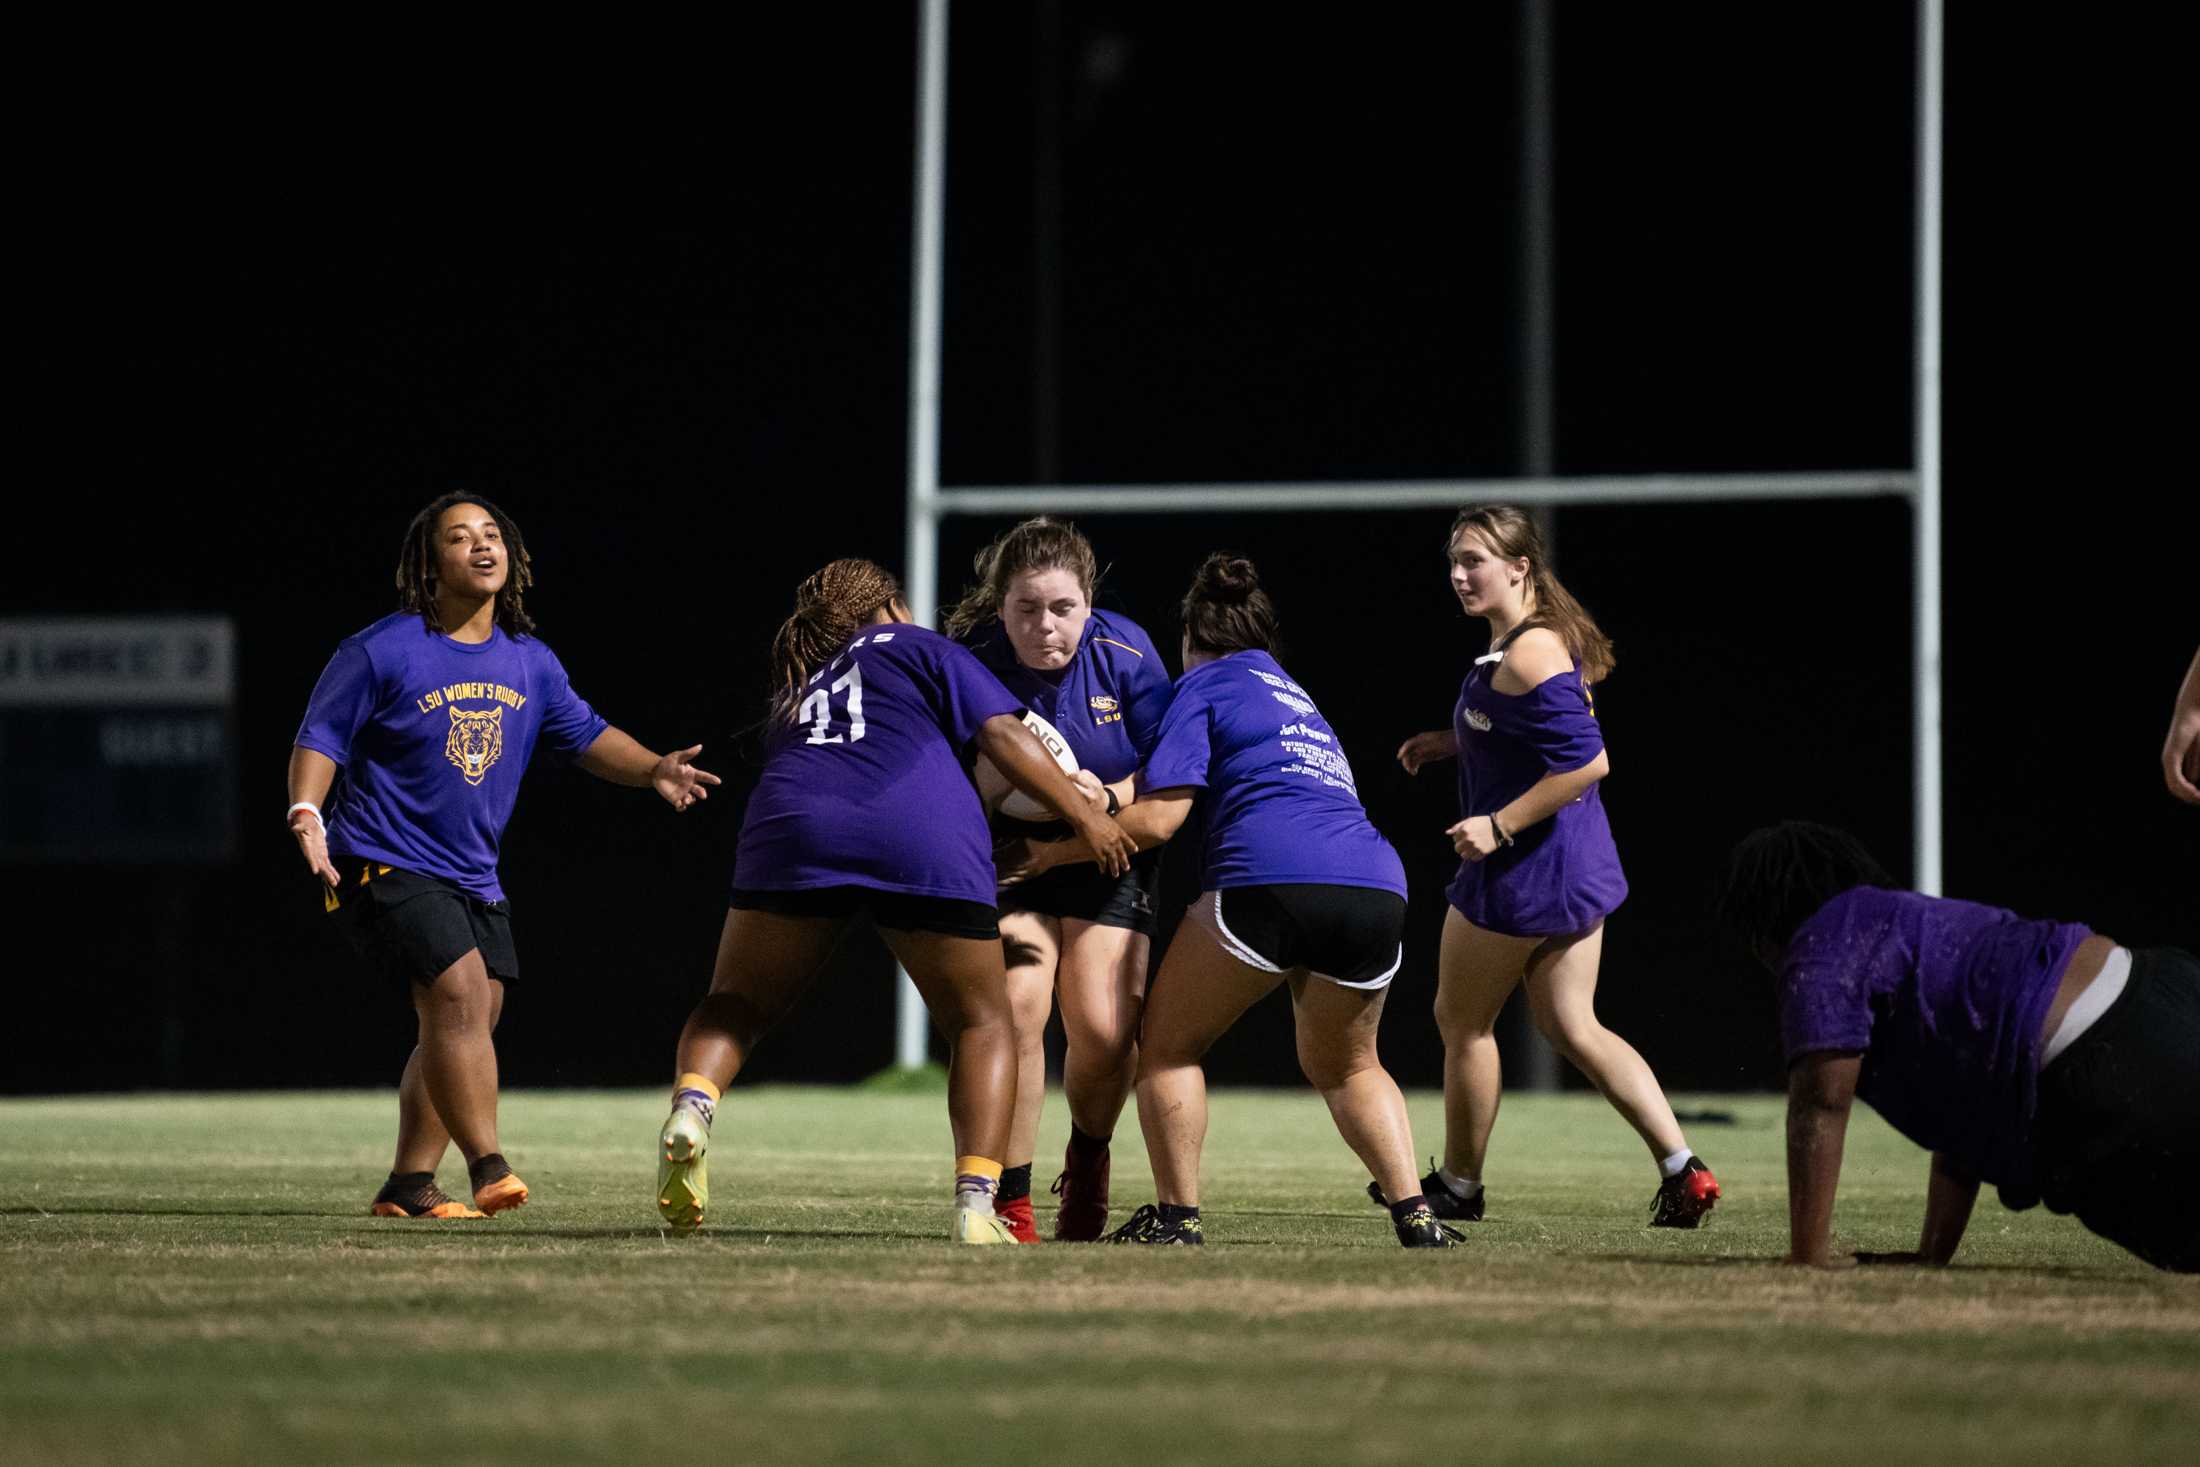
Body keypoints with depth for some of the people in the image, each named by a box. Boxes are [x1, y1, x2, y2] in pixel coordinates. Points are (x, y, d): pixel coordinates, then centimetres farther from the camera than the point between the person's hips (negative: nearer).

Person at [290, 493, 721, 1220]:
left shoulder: (529, 662, 6)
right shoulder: (381, 652, -11)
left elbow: (586, 735, 15)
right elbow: (321, 738, -7)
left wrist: (652, 769, -2)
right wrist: (307, 813, -24)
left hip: (472, 876, 8)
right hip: (385, 862, -7)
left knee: (471, 1017, 7)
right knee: (459, 993, -22)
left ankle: (408, 1186, 15)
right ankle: (487, 1168, -21)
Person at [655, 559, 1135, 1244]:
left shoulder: (795, 692, 37)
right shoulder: (916, 647, 25)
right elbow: (1002, 735, 13)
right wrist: (1087, 817, 16)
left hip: (791, 824, 2)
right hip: (927, 840, -2)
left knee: (736, 1005, 16)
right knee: (981, 1023, 12)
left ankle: (691, 1105, -18)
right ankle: (976, 1201, -7)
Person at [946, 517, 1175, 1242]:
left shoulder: (1124, 651, -15)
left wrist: (1110, 799, -29)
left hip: (1109, 862, 1)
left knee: (1106, 1031, -13)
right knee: (1016, 1008, -23)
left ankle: (1087, 1160, 22)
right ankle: (1010, 1204, -9)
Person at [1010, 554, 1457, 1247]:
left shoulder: (1204, 684, 11)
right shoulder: (1294, 695, 33)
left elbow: (1157, 819, 2)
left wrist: (1057, 851, 15)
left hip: (1270, 878, -6)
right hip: (1377, 885, 6)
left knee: (1169, 1044, 13)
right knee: (1345, 1065, 27)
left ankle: (1176, 1217, 6)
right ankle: (1416, 1216, 12)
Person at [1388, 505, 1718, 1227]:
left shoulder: (1528, 656, -23)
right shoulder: (1545, 639, 10)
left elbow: (1585, 762, -28)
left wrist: (1498, 826, -24)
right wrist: (1452, 742, 13)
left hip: (1524, 871, -10)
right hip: (1579, 868, 10)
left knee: (1461, 1020, 8)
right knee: (1571, 1027, 13)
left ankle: (1459, 1185, 22)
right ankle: (1682, 1171, 5)